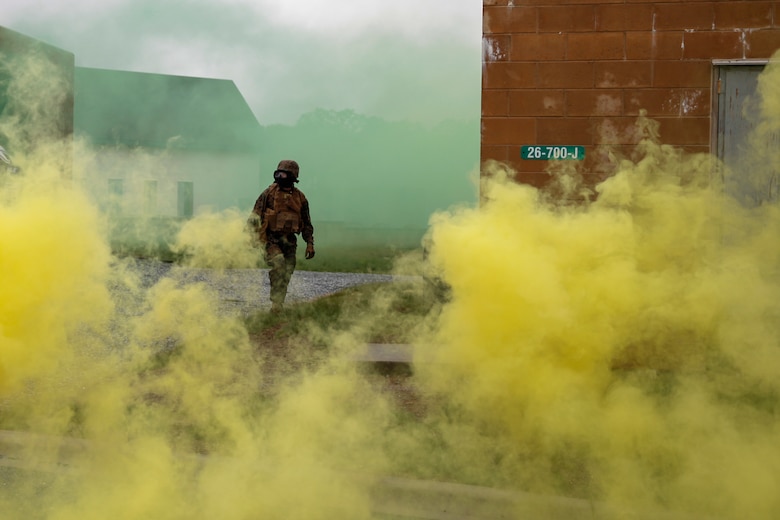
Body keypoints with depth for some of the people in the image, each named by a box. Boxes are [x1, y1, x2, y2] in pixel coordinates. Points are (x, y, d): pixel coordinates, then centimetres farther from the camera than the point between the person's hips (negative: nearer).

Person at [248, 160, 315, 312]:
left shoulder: (300, 197, 8)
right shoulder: (269, 193, -1)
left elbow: (307, 223, 15)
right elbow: (255, 217, 0)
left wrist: (310, 243, 8)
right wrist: (256, 238, -9)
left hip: (289, 241, 4)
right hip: (271, 239, -4)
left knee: (286, 275, 3)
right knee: (278, 264, -24)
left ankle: (278, 306, 14)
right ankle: (276, 302, -20)